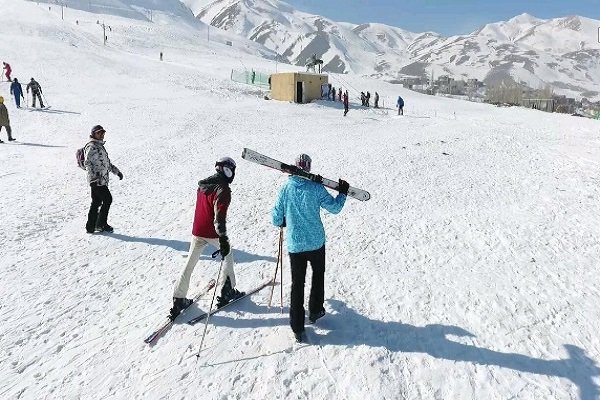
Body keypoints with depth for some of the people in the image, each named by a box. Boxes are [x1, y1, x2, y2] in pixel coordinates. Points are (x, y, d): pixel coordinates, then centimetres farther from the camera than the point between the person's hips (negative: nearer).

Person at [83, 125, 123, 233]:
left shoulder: (100, 146, 22)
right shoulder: (91, 146, -9)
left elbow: (107, 162, 30)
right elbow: (87, 162, -18)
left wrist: (117, 171, 25)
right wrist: (93, 176, -27)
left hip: (102, 180, 9)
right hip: (97, 181, -9)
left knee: (96, 202, 10)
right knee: (108, 199, -7)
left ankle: (90, 227, 16)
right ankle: (101, 224, 3)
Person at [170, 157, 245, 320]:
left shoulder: (203, 185, 8)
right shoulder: (223, 189, -16)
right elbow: (220, 216, -23)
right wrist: (223, 238, -24)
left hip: (197, 232, 6)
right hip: (213, 233, -6)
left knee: (189, 264, 11)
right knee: (228, 254, 19)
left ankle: (178, 300, 11)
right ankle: (227, 291, 22)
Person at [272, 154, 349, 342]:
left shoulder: (286, 188, -7)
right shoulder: (316, 188, -11)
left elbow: (276, 218, -3)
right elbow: (335, 208, -4)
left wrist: (283, 223, 20)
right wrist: (343, 192, 13)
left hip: (295, 245, 1)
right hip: (316, 243, -1)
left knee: (297, 283, 10)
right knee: (318, 274, 26)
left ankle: (297, 328, 12)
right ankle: (315, 311, 37)